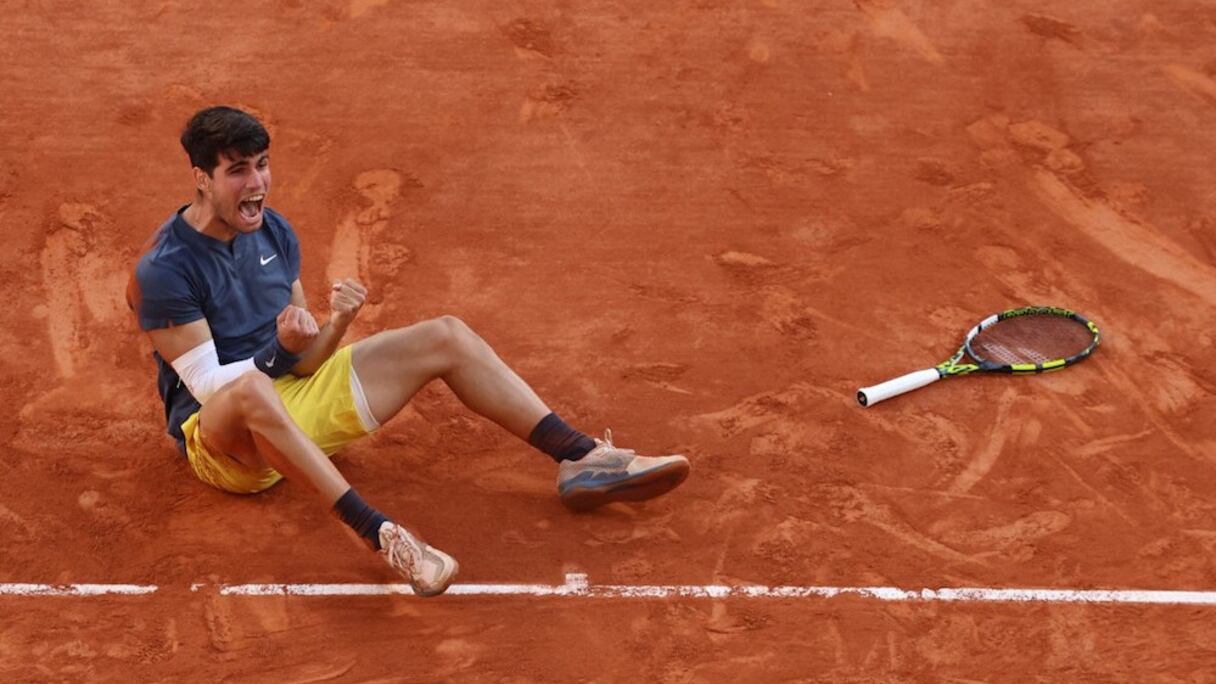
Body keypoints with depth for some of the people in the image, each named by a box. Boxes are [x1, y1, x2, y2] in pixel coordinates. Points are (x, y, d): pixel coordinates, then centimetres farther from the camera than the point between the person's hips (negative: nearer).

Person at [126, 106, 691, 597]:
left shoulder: (274, 232, 3)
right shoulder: (163, 270, -18)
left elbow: (304, 359, 3)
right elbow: (211, 387, -20)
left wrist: (337, 324, -18)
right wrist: (280, 350, -32)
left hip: (294, 400, 7)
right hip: (221, 440, -7)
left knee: (446, 337, -3)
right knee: (252, 392, -46)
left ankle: (581, 460, -7)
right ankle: (379, 534, -49)